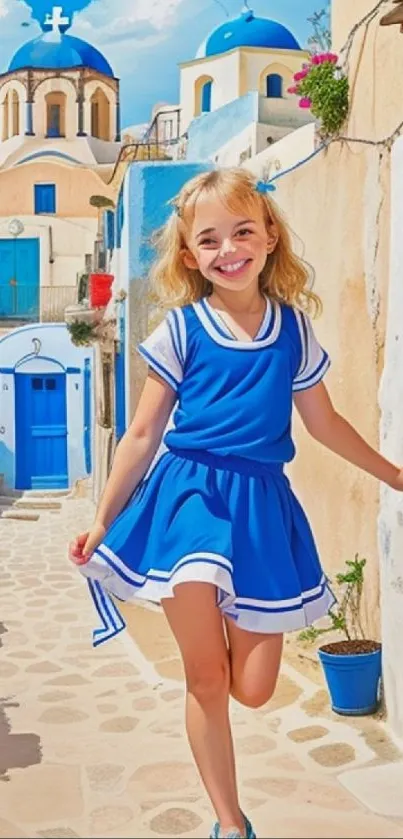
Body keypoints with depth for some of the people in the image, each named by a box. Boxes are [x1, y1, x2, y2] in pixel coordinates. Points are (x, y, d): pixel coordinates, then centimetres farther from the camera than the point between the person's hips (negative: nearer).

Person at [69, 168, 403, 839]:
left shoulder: (295, 329, 5)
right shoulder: (181, 330, -2)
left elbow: (325, 422, 16)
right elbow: (143, 434, 3)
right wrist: (104, 519, 3)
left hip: (261, 505, 2)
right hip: (191, 494, -2)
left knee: (252, 689, 2)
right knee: (206, 679, 0)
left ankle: (206, 616, 36)